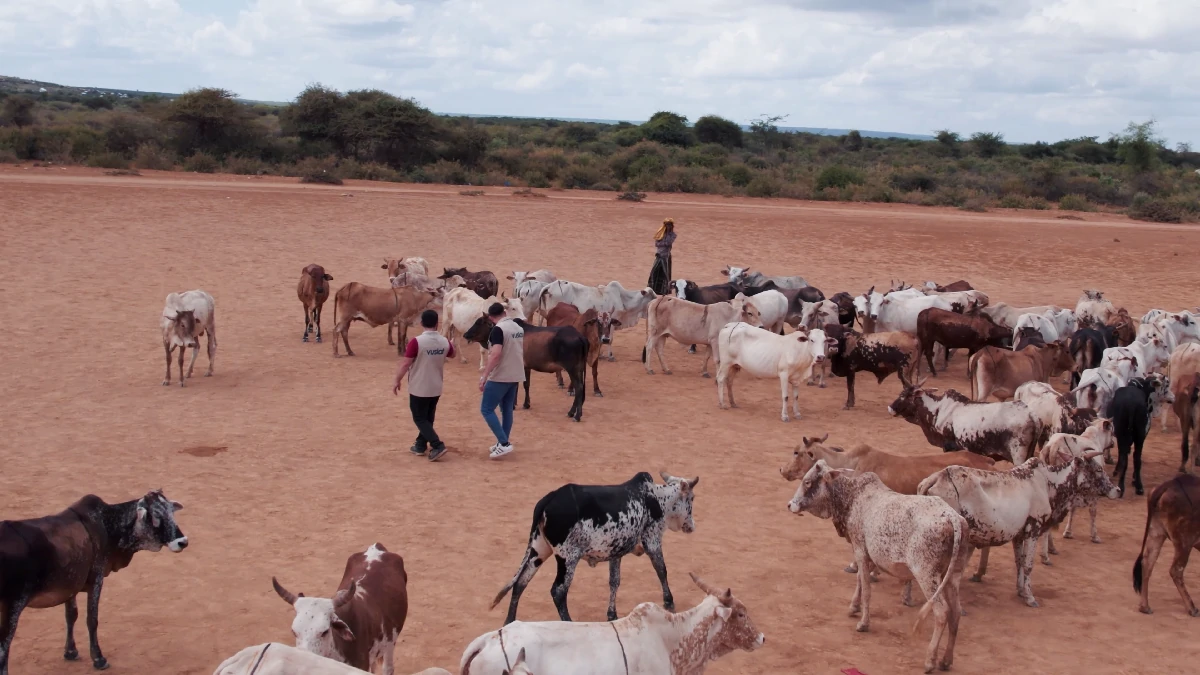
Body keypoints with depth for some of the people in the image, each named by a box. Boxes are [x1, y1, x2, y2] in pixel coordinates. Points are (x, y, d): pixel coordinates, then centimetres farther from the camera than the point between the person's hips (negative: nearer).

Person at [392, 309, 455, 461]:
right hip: (436, 388, 5)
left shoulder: (416, 342, -20)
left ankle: (437, 446, -9)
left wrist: (397, 381, -3)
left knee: (420, 419, 3)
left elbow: (405, 364, -16)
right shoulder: (445, 342, -4)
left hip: (419, 388, -5)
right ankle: (420, 445, 27)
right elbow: (452, 355, 19)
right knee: (428, 418, 19)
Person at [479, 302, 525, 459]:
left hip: (500, 377, -8)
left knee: (486, 409, -2)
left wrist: (484, 376, -25)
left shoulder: (498, 329, -17)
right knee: (507, 409, 16)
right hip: (515, 375, 8)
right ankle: (503, 443, 22)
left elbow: (496, 354, -27)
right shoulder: (519, 328, 9)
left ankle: (504, 444, -8)